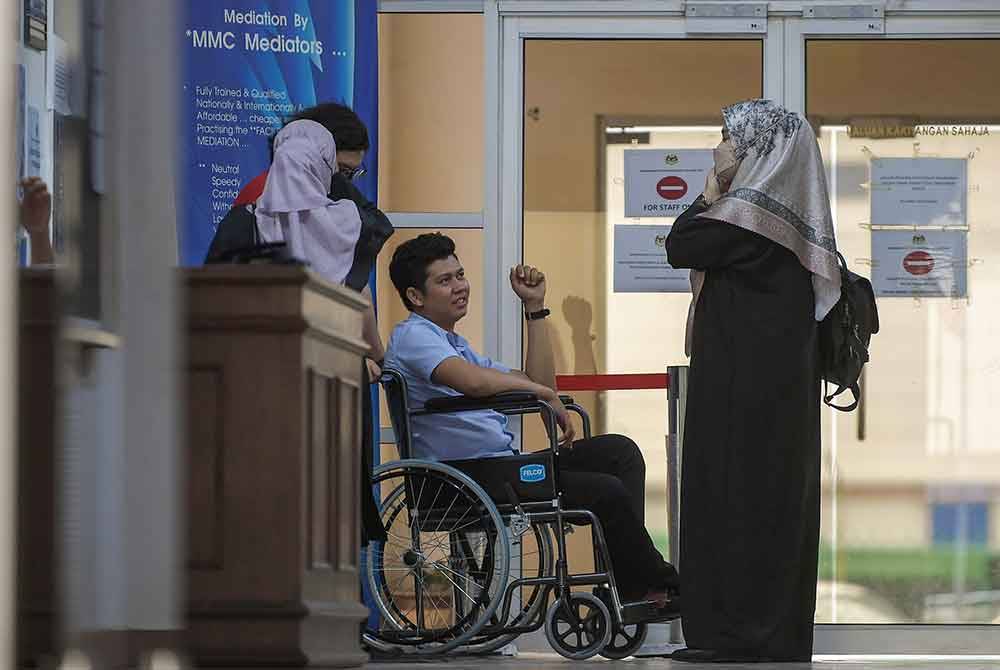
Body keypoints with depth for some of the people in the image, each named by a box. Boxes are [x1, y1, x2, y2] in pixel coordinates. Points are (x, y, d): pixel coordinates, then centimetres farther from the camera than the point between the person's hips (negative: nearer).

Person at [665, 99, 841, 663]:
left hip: (744, 390, -9)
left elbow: (681, 247, -10)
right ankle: (781, 633, 13)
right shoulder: (791, 208, 13)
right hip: (786, 384, 9)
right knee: (780, 494, 10)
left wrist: (712, 188, -2)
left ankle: (739, 632, -5)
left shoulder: (751, 209, -15)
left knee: (733, 490, -6)